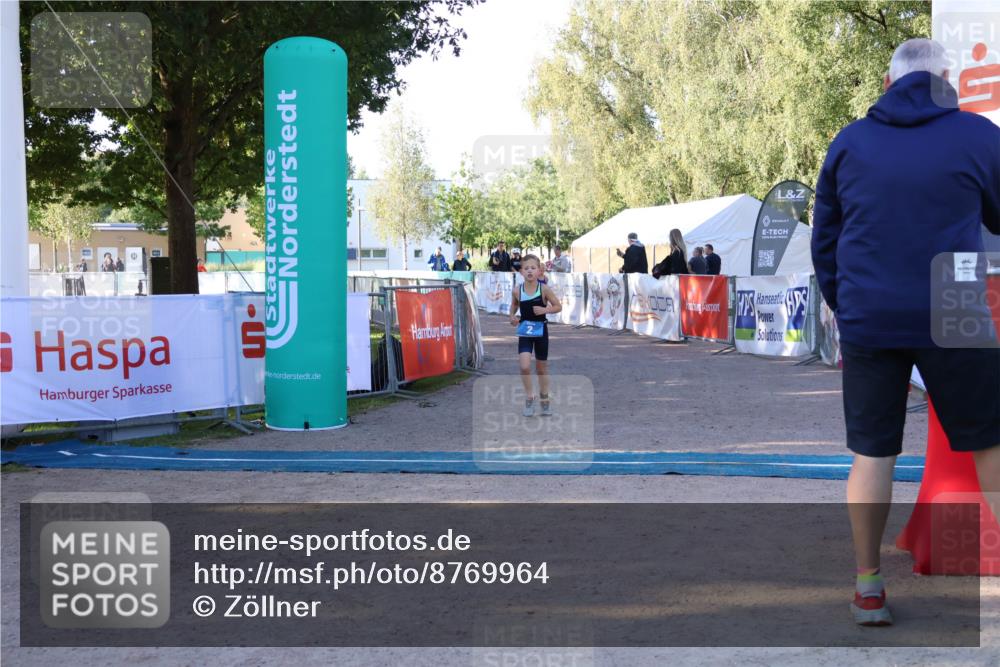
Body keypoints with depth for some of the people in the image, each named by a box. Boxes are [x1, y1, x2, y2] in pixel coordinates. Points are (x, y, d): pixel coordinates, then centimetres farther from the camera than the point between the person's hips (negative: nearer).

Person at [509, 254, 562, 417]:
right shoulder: (517, 291, -7)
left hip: (541, 330, 0)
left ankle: (544, 400, 30)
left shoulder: (544, 289, -11)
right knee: (524, 366, -15)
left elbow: (558, 306, -3)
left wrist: (546, 310, -20)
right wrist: (512, 317, -8)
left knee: (541, 368, 12)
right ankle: (529, 398, 4)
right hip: (525, 331, 0)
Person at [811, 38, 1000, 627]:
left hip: (865, 322, 2)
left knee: (872, 451, 10)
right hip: (950, 322, -2)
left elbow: (824, 241, 11)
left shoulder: (848, 143, 6)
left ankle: (868, 587, 14)